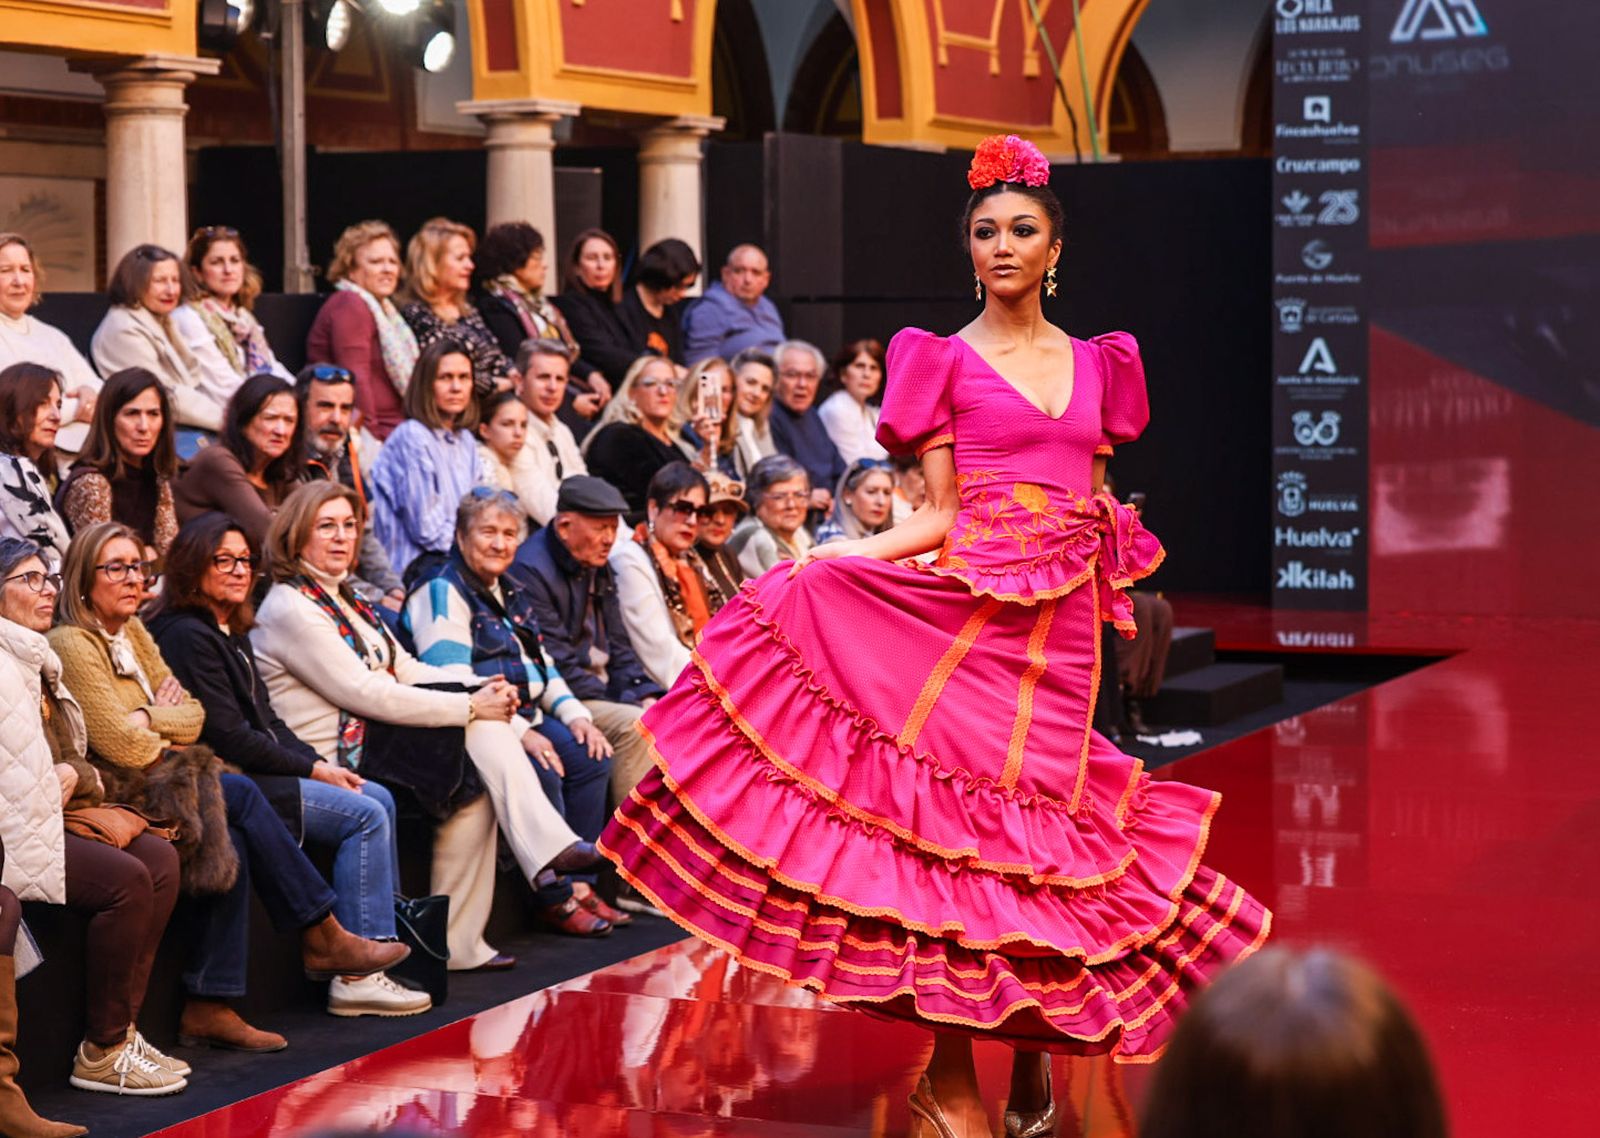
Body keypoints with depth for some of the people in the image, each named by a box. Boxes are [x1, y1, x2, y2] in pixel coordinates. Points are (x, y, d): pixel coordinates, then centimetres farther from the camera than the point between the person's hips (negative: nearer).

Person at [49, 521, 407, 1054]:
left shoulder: (133, 632, 14)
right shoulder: (72, 645, -13)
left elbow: (192, 715, 10)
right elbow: (126, 747, -19)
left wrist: (147, 719, -9)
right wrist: (165, 721, 1)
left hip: (160, 784, 8)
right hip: (113, 798, -8)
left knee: (235, 845, -17)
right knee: (239, 794, -20)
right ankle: (322, 938, -12)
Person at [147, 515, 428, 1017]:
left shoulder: (230, 631, 18)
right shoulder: (187, 635, -14)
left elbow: (267, 721, 18)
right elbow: (228, 737, -18)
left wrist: (320, 763, 2)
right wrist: (313, 770, -12)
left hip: (257, 770, 10)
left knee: (379, 799, 7)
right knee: (366, 816, -14)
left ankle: (391, 933, 8)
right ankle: (356, 974, -16)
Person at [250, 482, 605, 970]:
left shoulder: (344, 600, 18)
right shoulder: (289, 610, -13)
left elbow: (406, 670, 14)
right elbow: (367, 694, -19)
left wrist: (482, 689, -5)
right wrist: (471, 706, -18)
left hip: (370, 741, 9)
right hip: (336, 761, -9)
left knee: (477, 791, -11)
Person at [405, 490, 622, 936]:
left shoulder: (511, 593, 19)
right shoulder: (443, 592, -9)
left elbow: (542, 664, 22)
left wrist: (575, 714, 4)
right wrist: (519, 732, -24)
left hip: (526, 719, 9)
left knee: (593, 757, -9)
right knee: (541, 770, -28)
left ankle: (577, 884, -3)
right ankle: (555, 898, -17)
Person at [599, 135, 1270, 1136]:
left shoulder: (1094, 363, 14)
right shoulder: (945, 361, 3)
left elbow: (1096, 506, 17)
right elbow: (939, 515, -2)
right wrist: (834, 557, -14)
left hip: (1064, 627, 3)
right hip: (968, 614, -3)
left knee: (1037, 826, 4)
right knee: (960, 818, -7)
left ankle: (1035, 1052, 19)